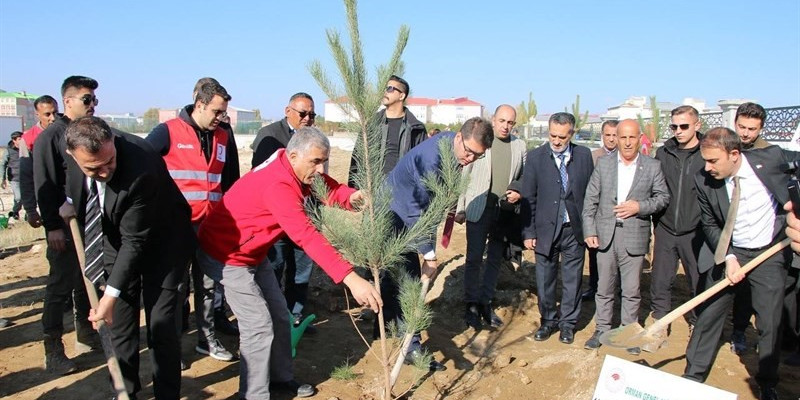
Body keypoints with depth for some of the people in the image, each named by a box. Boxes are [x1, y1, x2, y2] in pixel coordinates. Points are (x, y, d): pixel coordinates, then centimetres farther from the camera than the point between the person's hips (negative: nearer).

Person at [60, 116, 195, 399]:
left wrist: (111, 294, -28)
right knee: (119, 322, 12)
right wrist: (72, 205, 4)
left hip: (160, 244, -6)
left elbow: (135, 240, -29)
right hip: (115, 241, 6)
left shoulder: (141, 168, -36)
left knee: (160, 324, -7)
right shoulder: (76, 153, -17)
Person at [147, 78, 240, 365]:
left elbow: (231, 180, 16)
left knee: (207, 284, 12)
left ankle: (207, 338, 25)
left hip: (211, 227, 4)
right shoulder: (169, 132, -7)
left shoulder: (224, 137, 8)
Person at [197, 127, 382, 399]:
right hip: (226, 256, -9)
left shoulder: (295, 169, -7)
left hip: (254, 254, 10)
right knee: (259, 326, -9)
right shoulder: (277, 186, -36)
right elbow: (306, 236, -44)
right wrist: (349, 278, -50)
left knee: (279, 316, 14)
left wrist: (350, 196, -29)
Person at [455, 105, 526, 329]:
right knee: (474, 259, 0)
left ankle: (486, 303, 25)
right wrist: (459, 209, -5)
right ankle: (471, 306, 11)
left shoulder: (519, 146, 5)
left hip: (505, 211, 4)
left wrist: (518, 191, -7)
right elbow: (463, 175, -2)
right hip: (479, 208, -3)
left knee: (495, 260, 12)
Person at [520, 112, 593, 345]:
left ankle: (568, 323, 28)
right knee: (545, 280, 9)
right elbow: (528, 197, -3)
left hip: (575, 229, 1)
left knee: (572, 280, 11)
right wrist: (528, 232, -5)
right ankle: (548, 321, 28)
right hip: (546, 229, -1)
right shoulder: (535, 157, -4)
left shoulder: (584, 155, 0)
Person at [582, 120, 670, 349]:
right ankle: (602, 329, 23)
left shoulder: (653, 166, 2)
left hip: (635, 236, -1)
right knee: (604, 287, 11)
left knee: (631, 290, 7)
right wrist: (589, 231, -3)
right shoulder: (603, 163, 4)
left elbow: (663, 197, 5)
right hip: (605, 235, 1)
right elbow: (591, 199, 3)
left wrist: (640, 206, -12)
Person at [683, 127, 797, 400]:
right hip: (731, 254, 1)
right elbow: (710, 225, -3)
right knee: (709, 314, 4)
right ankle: (693, 376, 20)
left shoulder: (771, 159, -16)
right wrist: (727, 258, -15)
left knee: (769, 324, 4)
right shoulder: (704, 181, -13)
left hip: (770, 254, -1)